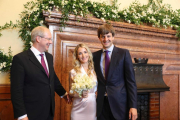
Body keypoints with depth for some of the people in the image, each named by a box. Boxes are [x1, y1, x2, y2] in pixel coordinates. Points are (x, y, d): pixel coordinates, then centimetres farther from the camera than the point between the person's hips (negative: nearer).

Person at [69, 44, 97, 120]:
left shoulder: (94, 70, 4)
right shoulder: (73, 72, -3)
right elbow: (71, 93, 2)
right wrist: (80, 94, -17)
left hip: (93, 107, 2)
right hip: (79, 109, -2)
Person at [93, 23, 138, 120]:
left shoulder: (123, 53, -2)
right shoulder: (95, 56, 6)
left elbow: (131, 80, -5)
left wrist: (133, 106, -9)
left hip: (119, 103, -2)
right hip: (101, 104, 2)